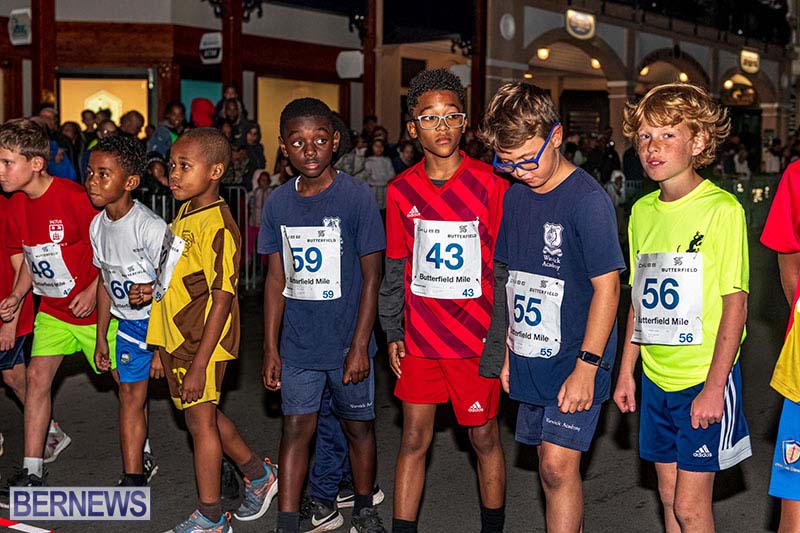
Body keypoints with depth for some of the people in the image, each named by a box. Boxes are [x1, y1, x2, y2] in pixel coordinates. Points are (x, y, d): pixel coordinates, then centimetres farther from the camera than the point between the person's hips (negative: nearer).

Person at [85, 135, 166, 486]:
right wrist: (101, 338, 13)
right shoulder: (97, 226, -2)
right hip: (129, 323, 6)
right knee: (130, 395, 7)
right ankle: (135, 476, 17)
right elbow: (105, 282, 11)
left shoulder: (150, 227, -25)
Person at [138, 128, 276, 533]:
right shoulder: (185, 213, 7)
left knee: (200, 419, 4)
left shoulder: (217, 225, -21)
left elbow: (222, 298, -22)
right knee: (206, 415, 20)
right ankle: (259, 474, 39)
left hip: (202, 342, -9)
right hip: (175, 337, 9)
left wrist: (200, 364, -22)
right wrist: (152, 290, 0)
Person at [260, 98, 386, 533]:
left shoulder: (357, 197, -10)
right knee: (296, 429, 5)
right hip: (297, 345, 2)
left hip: (347, 342, -2)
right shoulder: (278, 203, 1)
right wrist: (270, 348, 3)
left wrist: (360, 345, -11)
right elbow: (277, 279, 5)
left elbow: (371, 277, -8)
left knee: (357, 425, 13)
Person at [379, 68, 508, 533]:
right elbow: (397, 268, 9)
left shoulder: (489, 184, -9)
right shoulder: (401, 190, 2)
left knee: (485, 436, 11)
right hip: (420, 337, 3)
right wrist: (393, 332, 8)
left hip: (476, 337, -3)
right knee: (414, 439, 9)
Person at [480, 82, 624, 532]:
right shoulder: (514, 196, 8)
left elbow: (607, 287, -15)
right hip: (531, 360, 7)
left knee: (558, 464, -10)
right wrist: (510, 351, 15)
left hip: (575, 361, -7)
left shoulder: (588, 199, -14)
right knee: (554, 465, 13)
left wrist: (586, 367, -18)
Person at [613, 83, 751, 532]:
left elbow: (735, 302, -13)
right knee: (669, 496, 15)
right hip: (655, 377, 6)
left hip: (705, 378, -6)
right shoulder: (642, 210, 7)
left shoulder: (722, 208, -12)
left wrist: (714, 386, -16)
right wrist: (626, 371, 12)